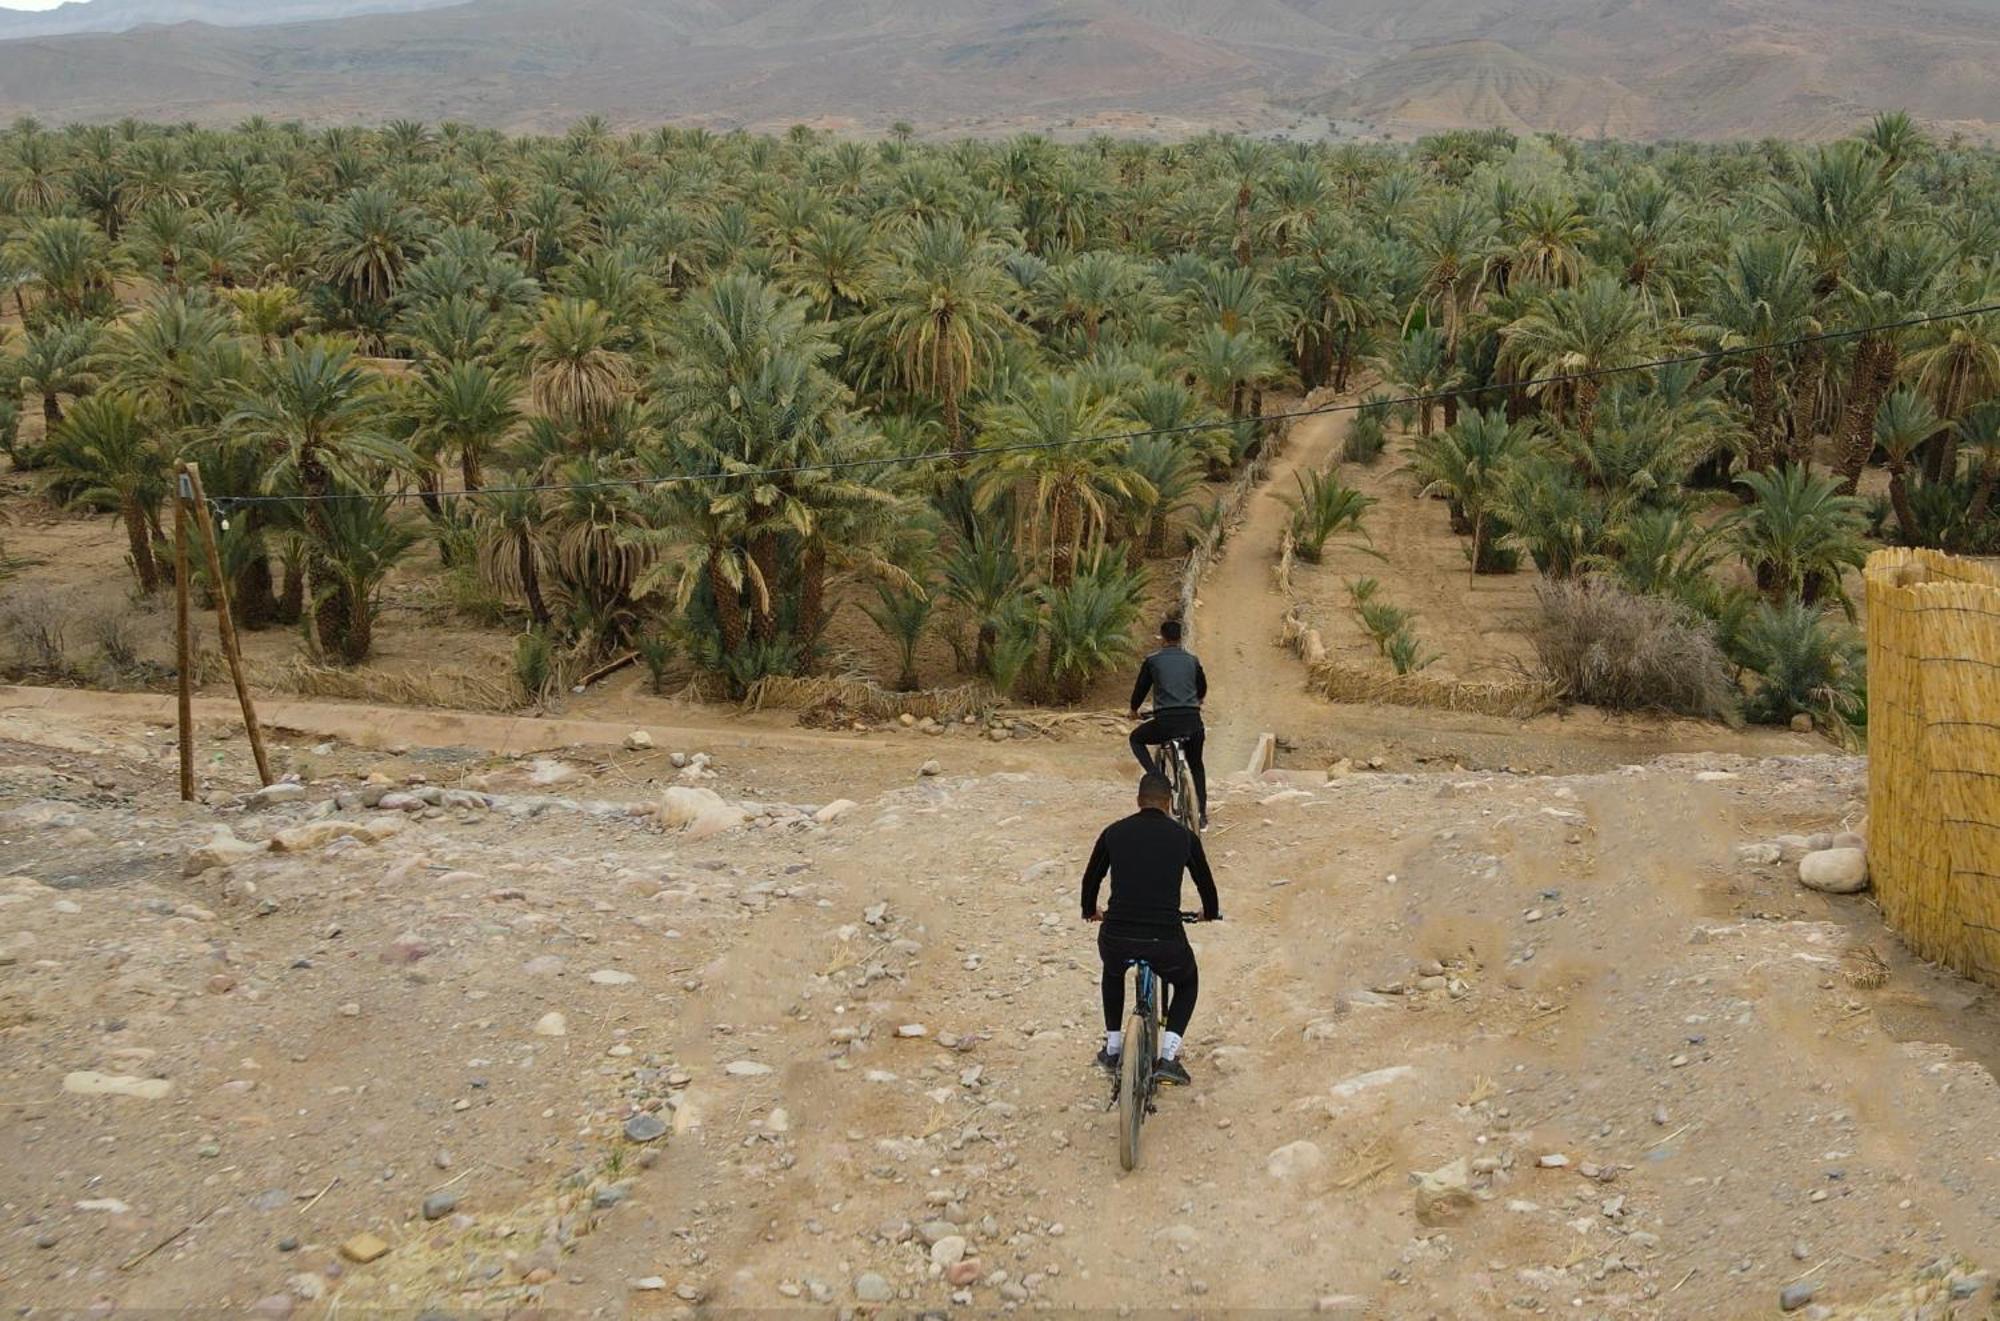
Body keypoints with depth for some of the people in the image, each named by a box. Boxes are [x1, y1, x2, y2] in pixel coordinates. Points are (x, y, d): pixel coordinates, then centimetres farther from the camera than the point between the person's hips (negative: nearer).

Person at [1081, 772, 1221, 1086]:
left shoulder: (1114, 832, 8)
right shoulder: (1184, 836, 6)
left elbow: (1091, 878, 22)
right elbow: (1205, 881, 21)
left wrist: (1090, 911, 43)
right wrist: (1211, 913, 43)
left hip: (1116, 939, 2)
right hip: (1165, 942, -1)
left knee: (1113, 971, 38)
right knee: (1187, 981, 31)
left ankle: (1112, 1050, 37)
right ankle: (1169, 1057, 14)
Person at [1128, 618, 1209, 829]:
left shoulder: (1152, 661, 4)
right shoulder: (1192, 660, 13)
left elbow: (1141, 688, 12)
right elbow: (1203, 688, 29)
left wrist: (1134, 710, 33)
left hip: (1165, 721, -3)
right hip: (1193, 722, 3)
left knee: (1136, 739, 25)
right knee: (1196, 766, 25)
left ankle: (1156, 775, 2)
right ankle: (1202, 814, 20)